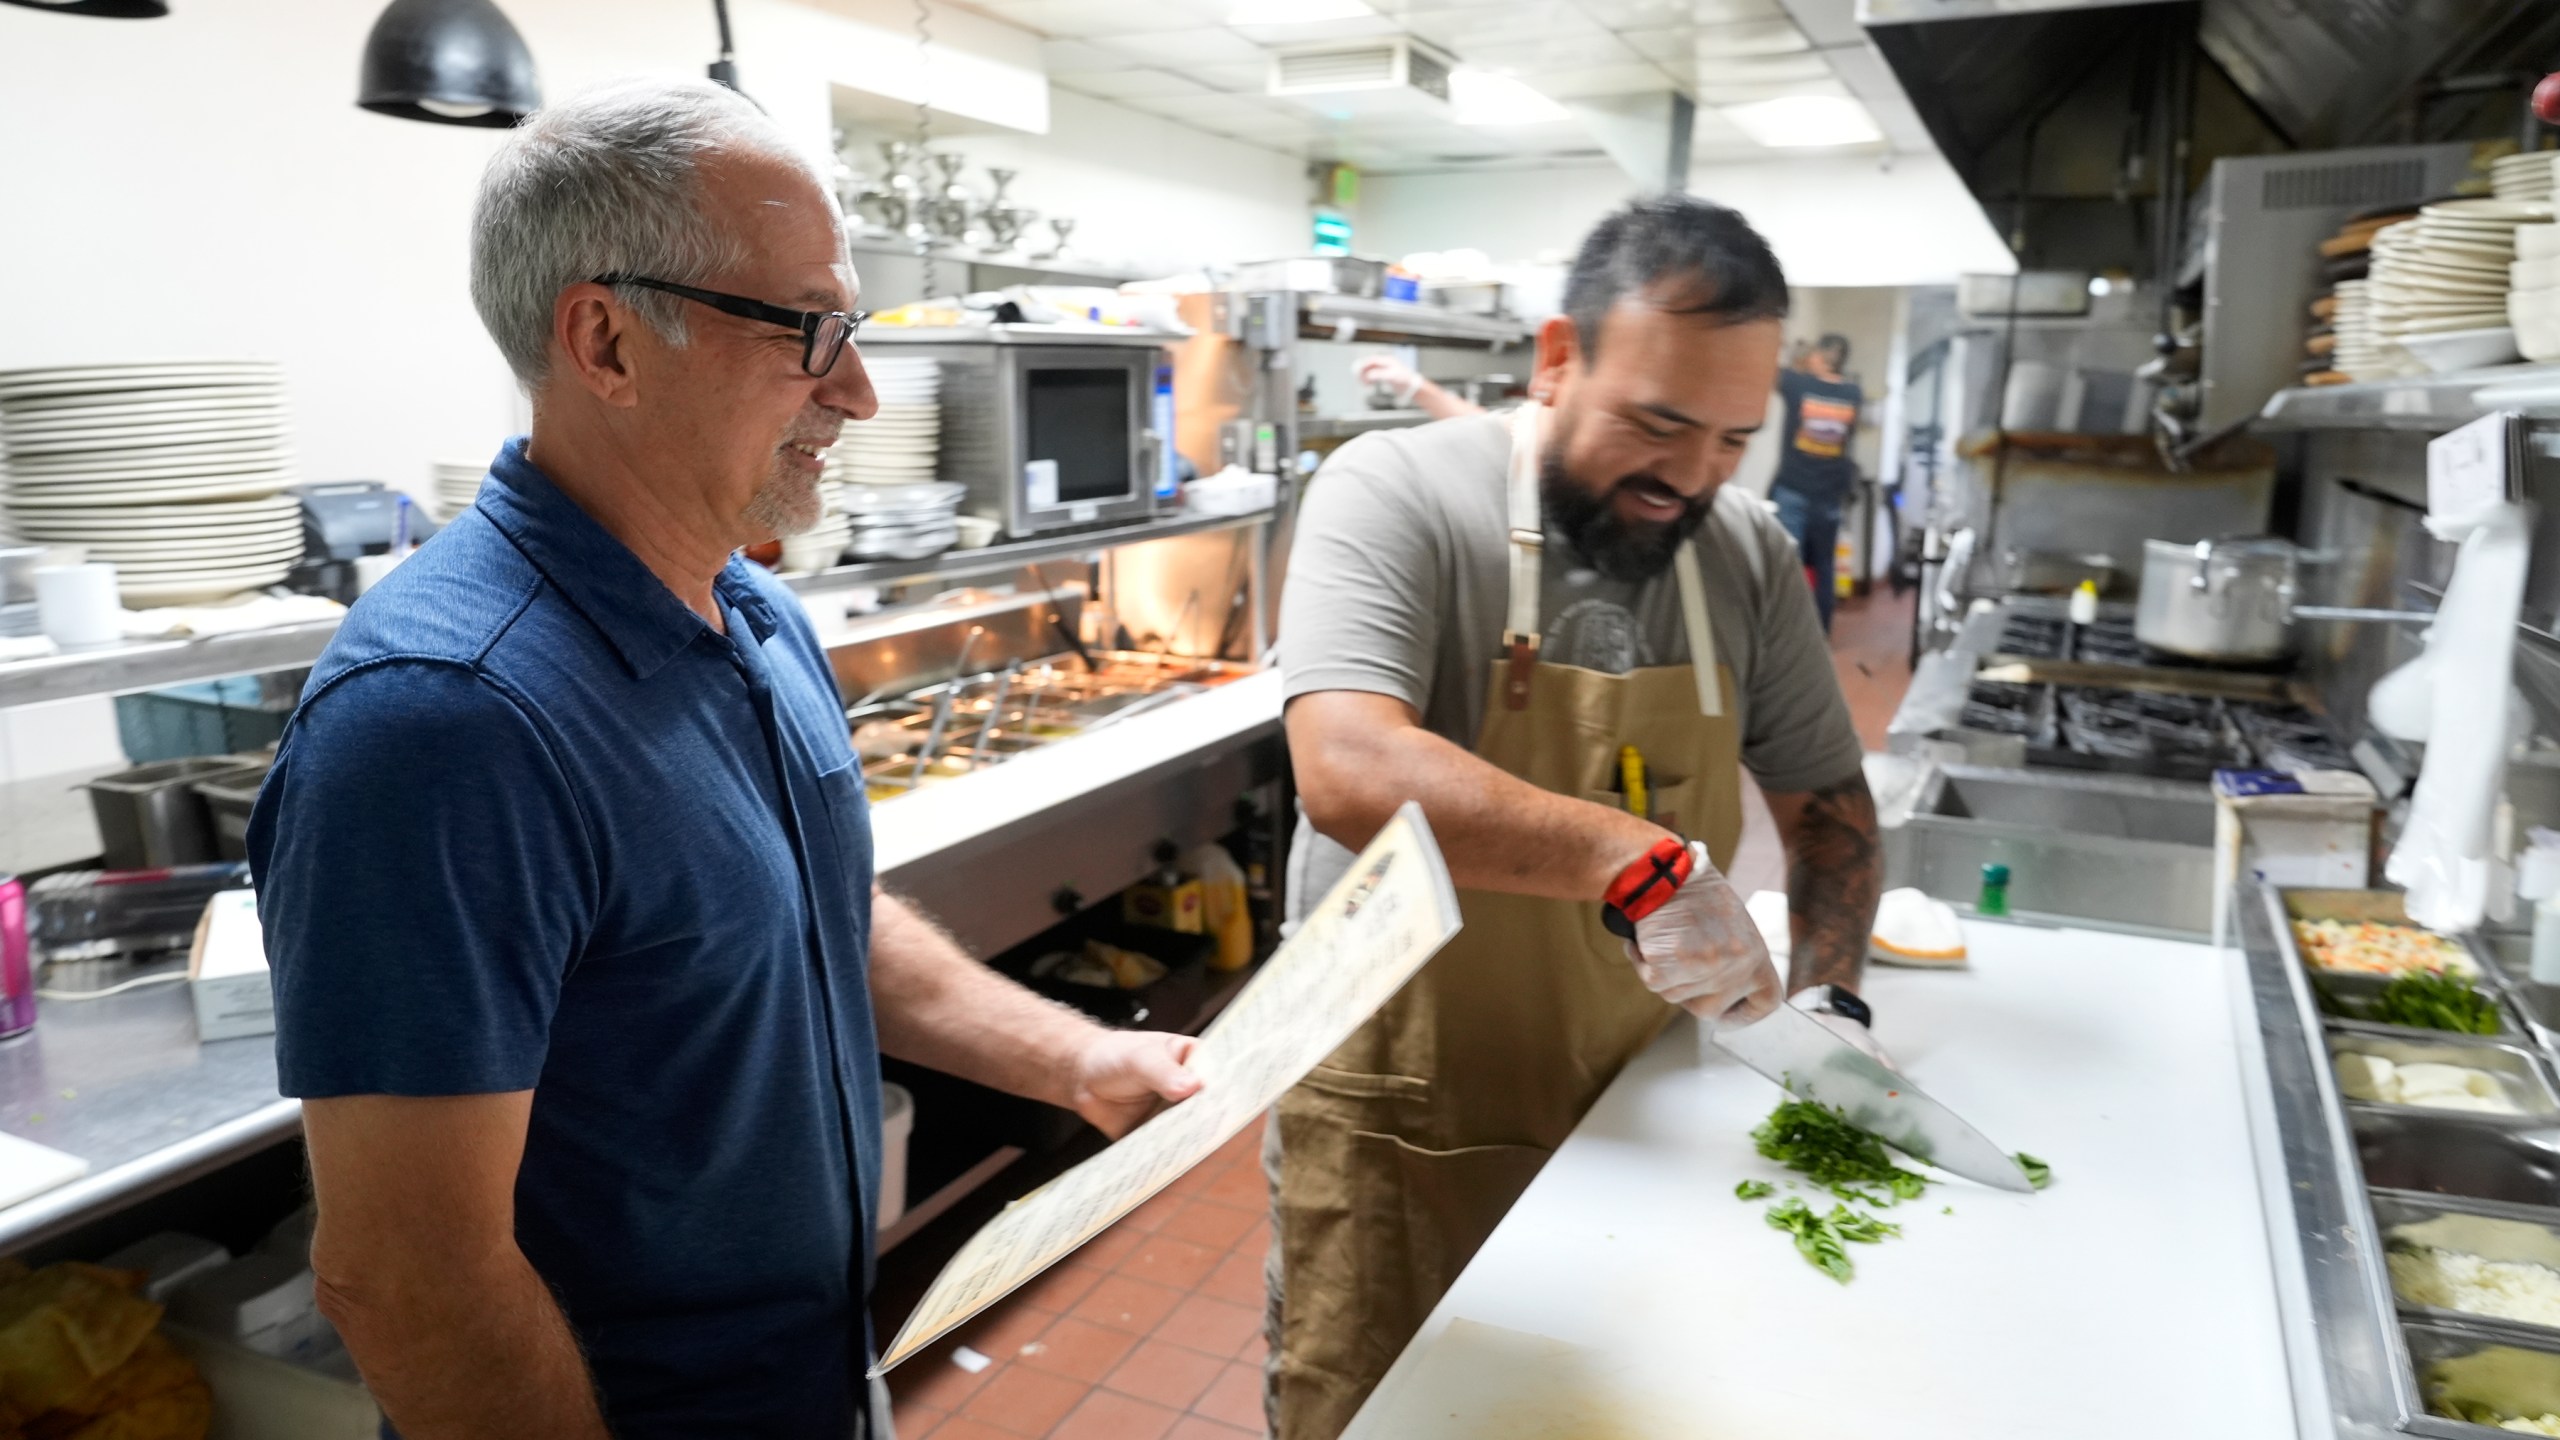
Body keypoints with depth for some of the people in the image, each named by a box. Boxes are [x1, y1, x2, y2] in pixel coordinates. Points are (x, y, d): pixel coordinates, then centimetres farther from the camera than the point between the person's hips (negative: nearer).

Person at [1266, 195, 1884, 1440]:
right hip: (1401, 1132, -4)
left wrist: (1828, 991, -5)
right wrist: (1637, 857, -37)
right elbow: (1348, 772, -31)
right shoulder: (1397, 495, -17)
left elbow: (1826, 796, 10)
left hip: (1629, 1108, 5)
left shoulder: (1748, 556, 0)